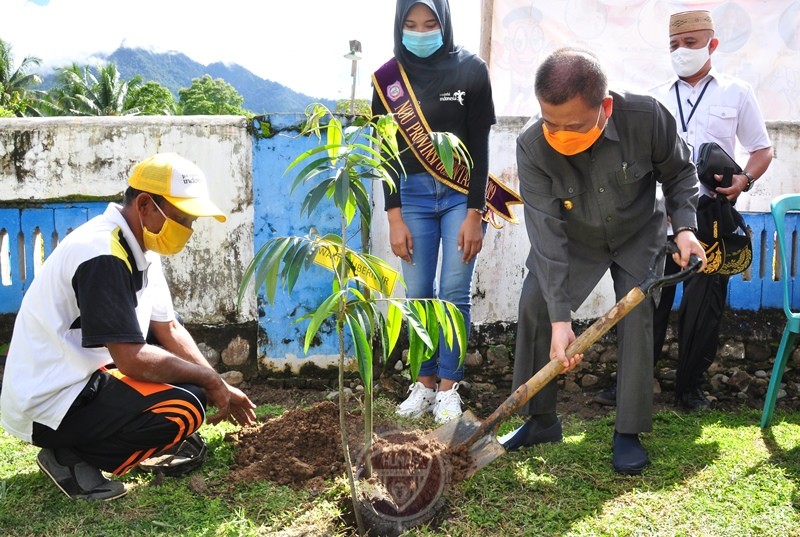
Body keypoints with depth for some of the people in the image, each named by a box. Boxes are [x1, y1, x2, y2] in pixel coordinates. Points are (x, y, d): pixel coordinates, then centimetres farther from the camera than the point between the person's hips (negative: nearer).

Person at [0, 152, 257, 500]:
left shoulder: (139, 248, 6)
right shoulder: (103, 256, -24)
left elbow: (169, 330, 11)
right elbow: (133, 360, -26)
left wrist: (220, 388, 1)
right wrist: (210, 379, -14)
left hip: (81, 378, 10)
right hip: (47, 405, -10)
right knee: (184, 409, -24)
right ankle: (69, 460, -6)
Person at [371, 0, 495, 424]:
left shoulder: (470, 70, -4)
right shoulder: (388, 79, 1)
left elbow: (479, 147, -5)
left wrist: (475, 214, -9)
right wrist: (394, 219, -4)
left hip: (461, 194, -2)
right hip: (413, 195, 2)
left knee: (454, 294, -2)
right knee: (418, 295, 4)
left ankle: (449, 387, 10)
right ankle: (425, 383, 18)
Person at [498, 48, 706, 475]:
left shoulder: (647, 118, -32)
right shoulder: (533, 147, -32)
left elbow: (679, 173, -9)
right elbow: (547, 234, -34)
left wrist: (684, 226, -25)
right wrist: (560, 319, -38)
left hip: (638, 234, 0)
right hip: (573, 238, 1)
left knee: (637, 315, -15)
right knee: (534, 305, -11)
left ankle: (629, 432, -2)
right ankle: (540, 419, 6)